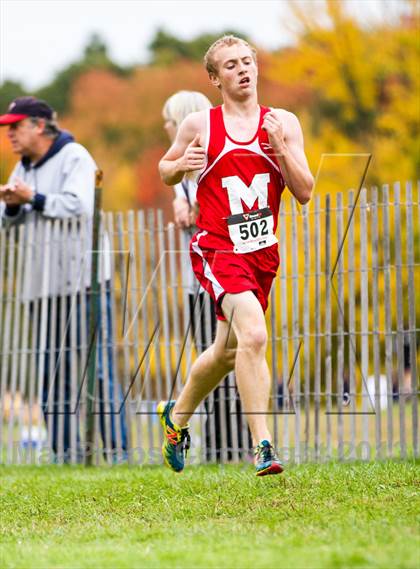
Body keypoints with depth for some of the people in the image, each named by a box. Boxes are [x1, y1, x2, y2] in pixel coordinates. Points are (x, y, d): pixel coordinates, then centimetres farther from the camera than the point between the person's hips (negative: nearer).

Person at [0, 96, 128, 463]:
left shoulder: (74, 157, -6)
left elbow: (79, 206, -20)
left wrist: (34, 198, -15)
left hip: (83, 279, -8)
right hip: (43, 284, 8)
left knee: (97, 368, -7)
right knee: (51, 372, 6)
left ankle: (116, 446, -5)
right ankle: (66, 450, 10)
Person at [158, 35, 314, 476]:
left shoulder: (283, 123, 3)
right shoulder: (199, 125, -1)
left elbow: (304, 193, -2)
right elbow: (164, 171, 14)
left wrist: (280, 146, -16)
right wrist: (181, 165, -9)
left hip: (262, 252, 4)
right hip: (217, 248, -4)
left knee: (227, 352, 18)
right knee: (253, 335, -26)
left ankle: (176, 416, 44)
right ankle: (263, 445, -25)